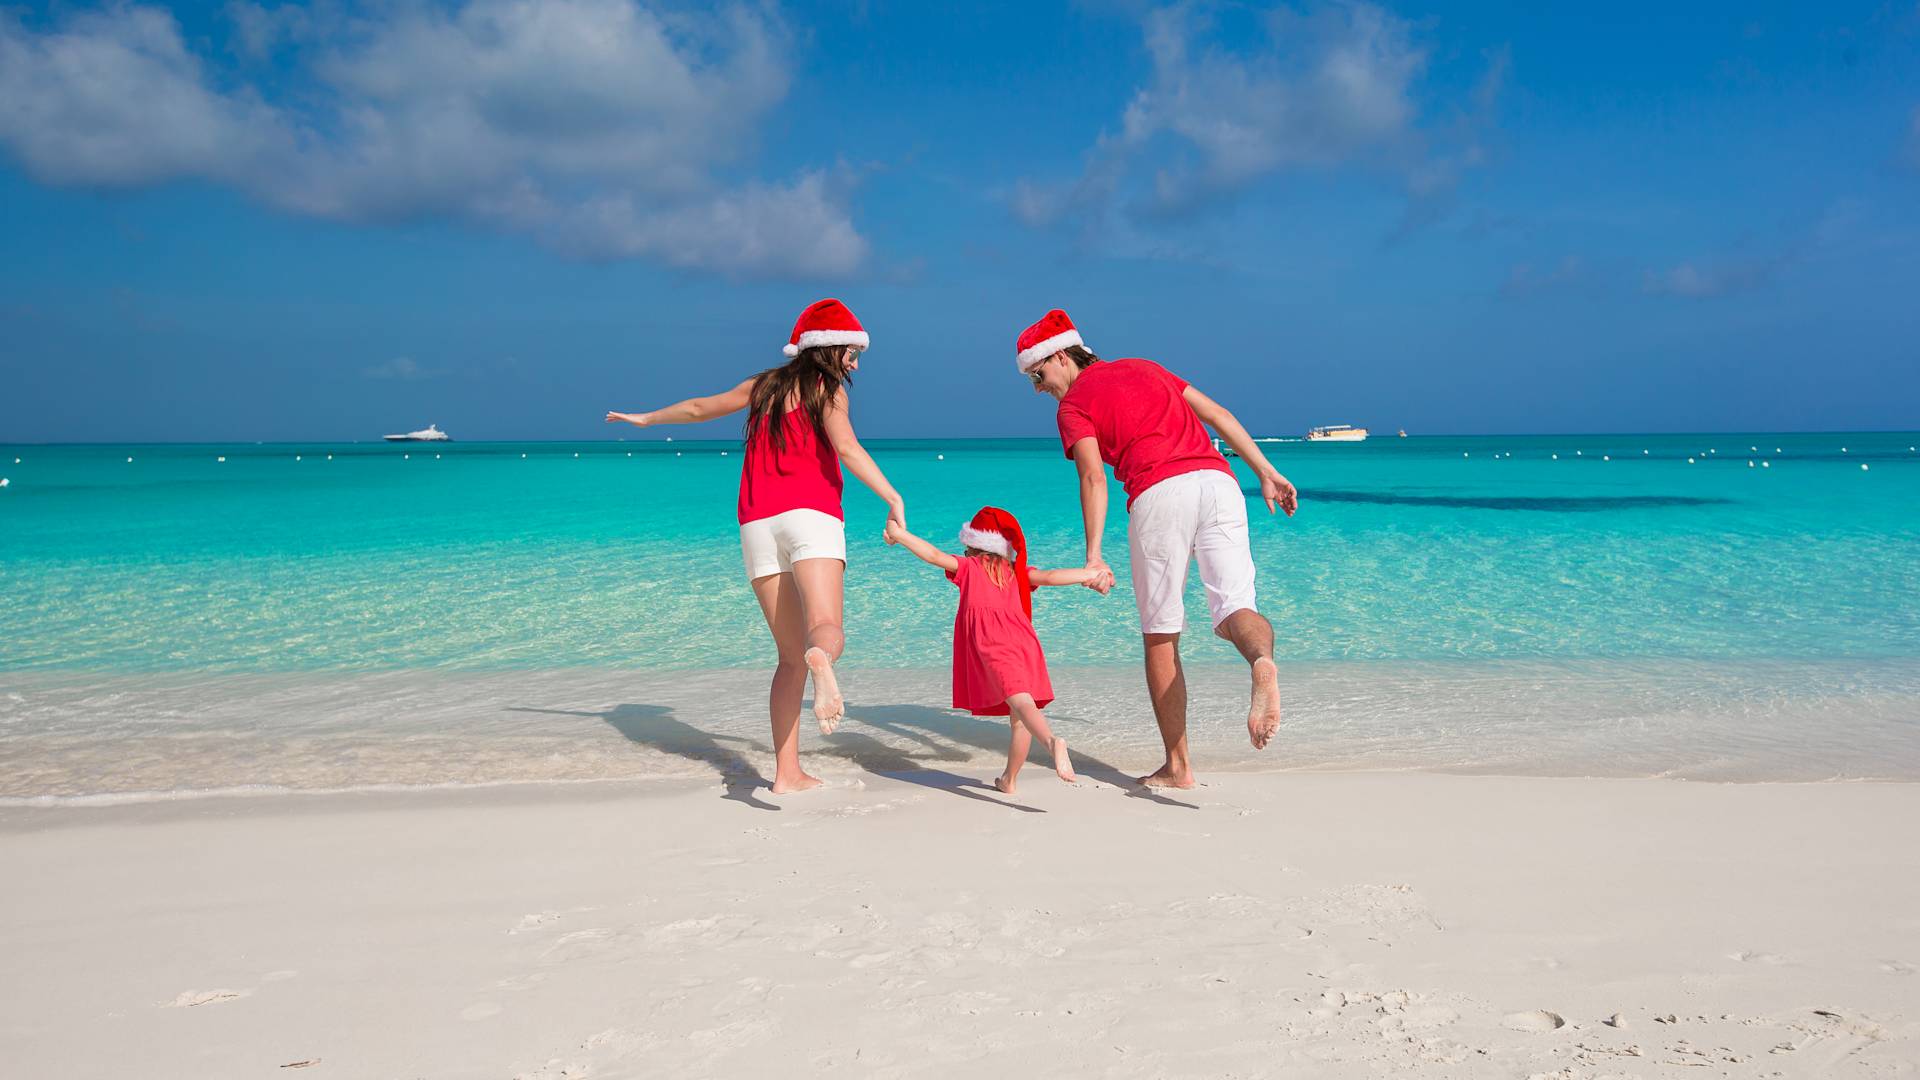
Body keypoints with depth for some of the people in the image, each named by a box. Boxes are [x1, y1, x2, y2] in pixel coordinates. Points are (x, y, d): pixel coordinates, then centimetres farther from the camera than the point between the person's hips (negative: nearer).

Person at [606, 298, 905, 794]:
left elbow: (698, 408, 34)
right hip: (810, 515, -6)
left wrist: (646, 418, 50)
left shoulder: (763, 386, 23)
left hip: (758, 524, 6)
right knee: (827, 629, -26)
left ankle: (787, 773, 2)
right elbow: (846, 447, -11)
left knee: (791, 657, 10)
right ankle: (821, 658, -63)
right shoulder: (827, 387, 6)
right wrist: (893, 499, -15)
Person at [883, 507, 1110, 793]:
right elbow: (1049, 576, 11)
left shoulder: (968, 567, 16)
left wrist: (900, 534, 11)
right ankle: (1009, 780, 21)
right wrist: (1091, 574, 10)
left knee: (1020, 702, -24)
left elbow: (935, 555, 4)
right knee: (1018, 720, 13)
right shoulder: (1017, 572, 25)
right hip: (1022, 640, 4)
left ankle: (1051, 741, -50)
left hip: (992, 644, -4)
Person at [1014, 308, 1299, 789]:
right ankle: (1262, 660, -41)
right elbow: (1217, 414, 22)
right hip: (1219, 480, 4)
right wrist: (1267, 473, 20)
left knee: (1160, 635, 7)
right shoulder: (1145, 368, 31)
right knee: (1233, 609, -4)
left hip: (1160, 493, -4)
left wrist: (1093, 554, -10)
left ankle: (1178, 766, 9)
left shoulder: (1073, 405, 13)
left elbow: (1093, 475, -4)